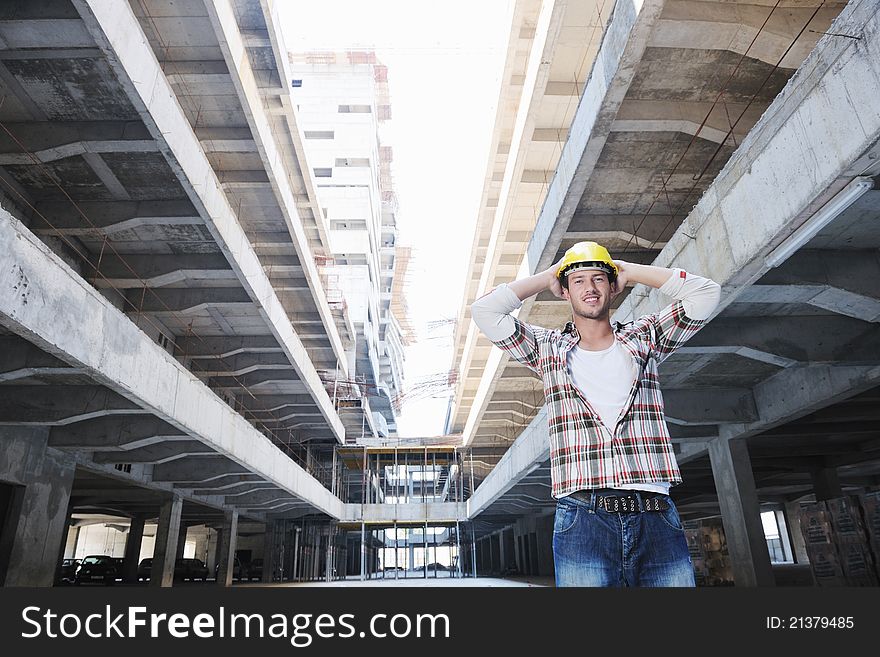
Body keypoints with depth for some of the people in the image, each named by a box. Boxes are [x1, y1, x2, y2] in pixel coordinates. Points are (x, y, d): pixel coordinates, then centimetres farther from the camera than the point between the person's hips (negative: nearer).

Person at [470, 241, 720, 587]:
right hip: (583, 518, -1)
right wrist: (545, 278, 15)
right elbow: (484, 311, 5)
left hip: (658, 518, 2)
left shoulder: (645, 337, 16)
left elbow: (705, 293, 7)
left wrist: (628, 270, 14)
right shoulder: (548, 348, 13)